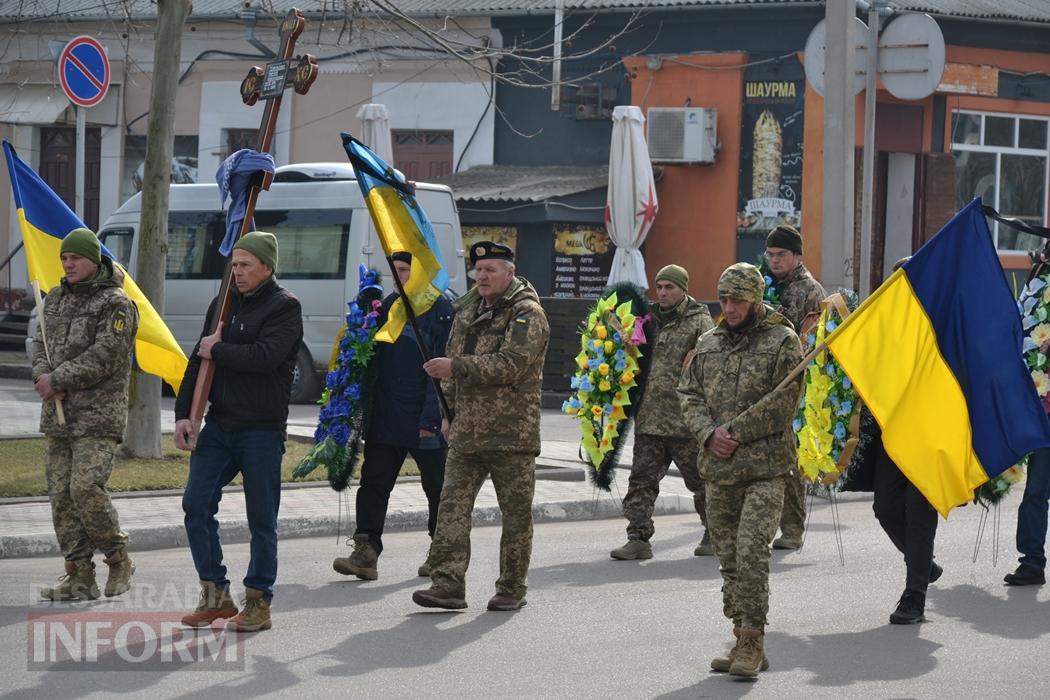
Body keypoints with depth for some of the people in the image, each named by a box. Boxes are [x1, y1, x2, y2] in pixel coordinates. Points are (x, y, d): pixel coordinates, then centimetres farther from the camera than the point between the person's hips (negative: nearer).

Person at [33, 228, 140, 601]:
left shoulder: (116, 304, -8)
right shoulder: (55, 300, 16)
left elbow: (105, 356, -16)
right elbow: (40, 345, 15)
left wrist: (57, 379, -14)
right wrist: (45, 378, -6)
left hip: (99, 416, -7)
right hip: (58, 416, 7)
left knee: (85, 488, -17)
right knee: (60, 494, 3)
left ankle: (119, 559, 2)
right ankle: (79, 575, 8)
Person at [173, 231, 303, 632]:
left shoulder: (285, 307, -6)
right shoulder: (223, 304, 14)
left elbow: (264, 356, -22)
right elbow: (198, 362, 13)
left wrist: (218, 350, -9)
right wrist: (182, 414, 3)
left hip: (263, 430, -6)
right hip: (219, 425, 6)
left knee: (261, 520, 1)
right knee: (196, 503, -3)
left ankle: (258, 602, 10)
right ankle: (215, 595, 5)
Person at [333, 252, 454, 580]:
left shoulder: (442, 311, -10)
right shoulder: (390, 305, 11)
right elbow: (375, 359, 16)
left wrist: (431, 417, -19)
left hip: (425, 423, -6)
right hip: (385, 418, 6)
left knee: (437, 488, 8)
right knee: (373, 482, -2)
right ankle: (365, 553, -4)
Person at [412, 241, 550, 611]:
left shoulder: (527, 314, -8)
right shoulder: (467, 309, 16)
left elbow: (510, 365, -21)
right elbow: (454, 361, 26)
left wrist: (455, 368, -22)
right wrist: (449, 411, 17)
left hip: (512, 433, -6)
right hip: (467, 432, 6)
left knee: (516, 513, 2)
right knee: (452, 506, -3)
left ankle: (512, 589, 12)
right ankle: (448, 584, -5)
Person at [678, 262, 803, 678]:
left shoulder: (782, 342, -1)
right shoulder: (708, 344, 15)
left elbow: (784, 402, -9)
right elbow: (689, 395, 13)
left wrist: (736, 433, -11)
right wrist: (708, 434, -6)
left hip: (765, 468, -6)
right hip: (718, 471, 6)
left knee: (751, 551, -16)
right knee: (729, 559, 8)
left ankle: (752, 643, -14)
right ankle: (745, 642, 16)